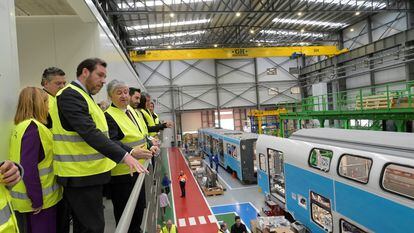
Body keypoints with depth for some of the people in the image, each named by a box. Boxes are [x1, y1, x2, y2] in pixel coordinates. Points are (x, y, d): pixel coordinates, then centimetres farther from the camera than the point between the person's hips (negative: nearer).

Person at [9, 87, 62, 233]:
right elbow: (29, 167, -25)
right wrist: (37, 199, -20)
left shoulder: (21, 126, 8)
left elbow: (25, 163, 13)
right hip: (40, 199, -9)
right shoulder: (33, 127, -21)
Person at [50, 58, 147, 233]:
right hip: (81, 176, -10)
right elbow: (90, 133, -28)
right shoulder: (70, 95, -16)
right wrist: (124, 156, -32)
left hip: (88, 173, 10)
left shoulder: (83, 96, 16)